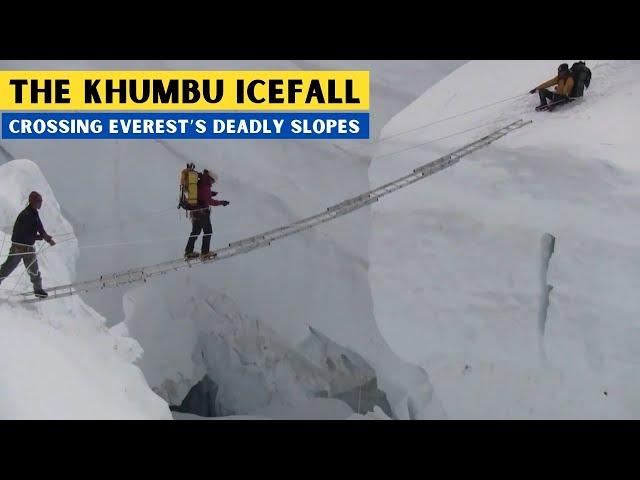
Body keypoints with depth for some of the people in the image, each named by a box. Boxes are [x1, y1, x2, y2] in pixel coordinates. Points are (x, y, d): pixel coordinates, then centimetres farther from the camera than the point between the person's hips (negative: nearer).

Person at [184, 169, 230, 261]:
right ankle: (205, 253, 4)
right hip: (202, 212, -9)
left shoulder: (198, 184, 7)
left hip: (195, 211, 9)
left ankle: (188, 252, 22)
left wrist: (210, 193, 18)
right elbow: (209, 201, -24)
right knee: (208, 232, 3)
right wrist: (221, 202, -18)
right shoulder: (205, 187, -21)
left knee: (195, 231, 18)